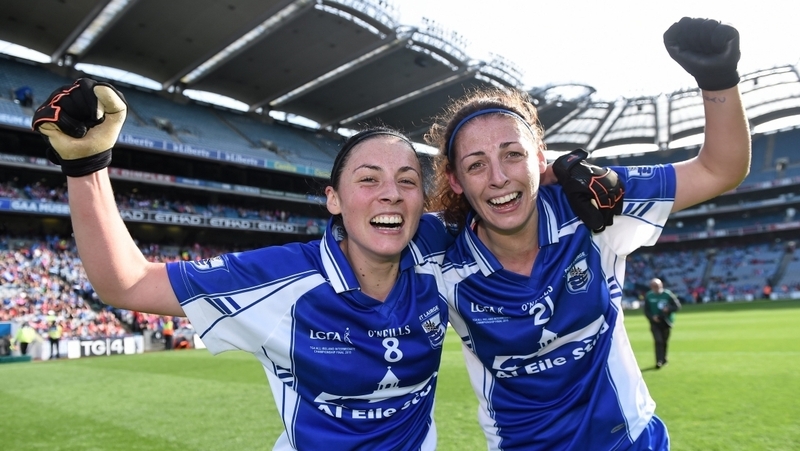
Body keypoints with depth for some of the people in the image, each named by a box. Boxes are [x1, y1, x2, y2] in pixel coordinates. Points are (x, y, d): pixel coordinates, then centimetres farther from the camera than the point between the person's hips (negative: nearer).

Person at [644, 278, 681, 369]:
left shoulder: (668, 294, -6)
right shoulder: (648, 296, -1)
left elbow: (677, 306, -2)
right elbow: (646, 310, 3)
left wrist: (669, 309, -20)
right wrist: (652, 317, -15)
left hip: (666, 322, 0)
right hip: (655, 322, 0)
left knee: (664, 342, 10)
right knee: (658, 341, -14)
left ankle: (663, 360, 28)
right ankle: (659, 361, -15)